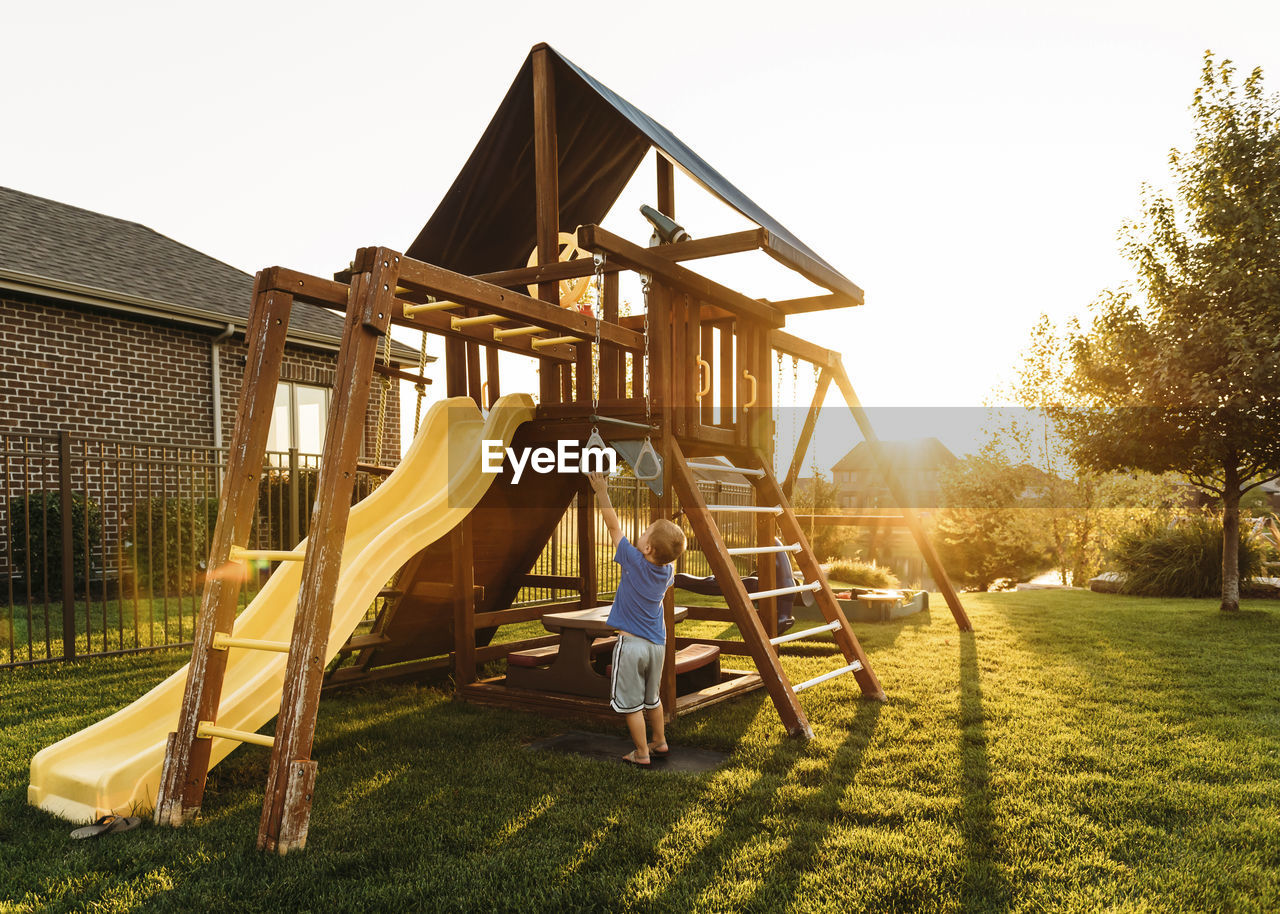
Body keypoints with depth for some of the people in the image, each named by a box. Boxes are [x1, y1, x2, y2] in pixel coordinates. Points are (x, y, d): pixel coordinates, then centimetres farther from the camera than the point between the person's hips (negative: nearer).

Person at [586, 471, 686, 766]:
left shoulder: (634, 561, -16)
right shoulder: (667, 572, -1)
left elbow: (613, 526, -9)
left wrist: (602, 493, -3)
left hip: (631, 643, -7)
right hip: (657, 643, 7)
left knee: (630, 702, 6)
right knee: (651, 697, 24)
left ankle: (642, 753, 13)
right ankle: (659, 742, 36)